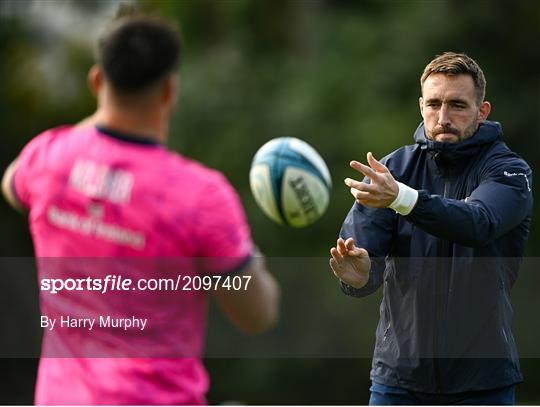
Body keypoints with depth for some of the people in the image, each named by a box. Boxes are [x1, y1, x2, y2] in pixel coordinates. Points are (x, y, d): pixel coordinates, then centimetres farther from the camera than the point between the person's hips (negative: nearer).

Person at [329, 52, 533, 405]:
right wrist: (358, 274, -33)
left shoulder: (508, 170, -8)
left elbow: (479, 222, -30)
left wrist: (400, 198, -46)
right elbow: (359, 245, -8)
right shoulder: (392, 168, 1)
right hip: (399, 374, 3)